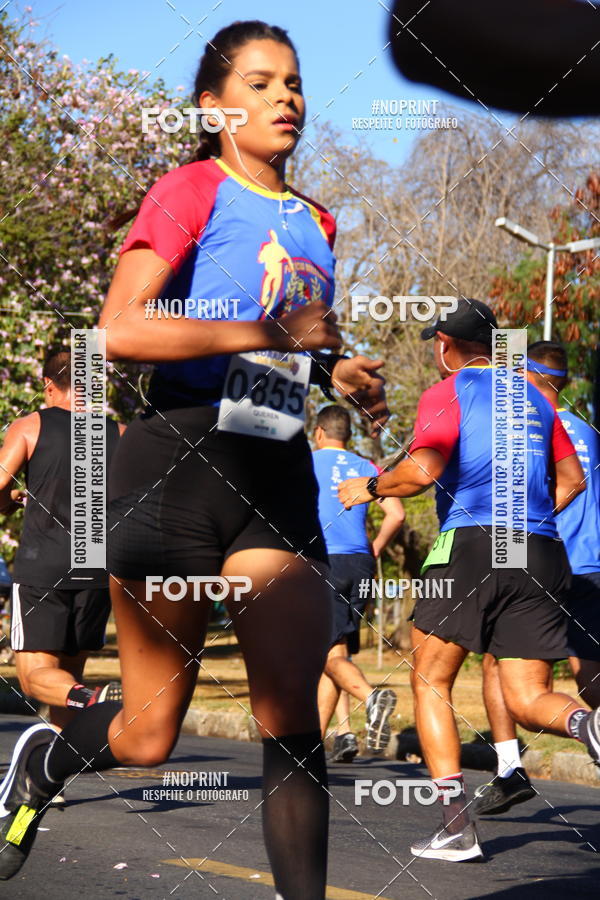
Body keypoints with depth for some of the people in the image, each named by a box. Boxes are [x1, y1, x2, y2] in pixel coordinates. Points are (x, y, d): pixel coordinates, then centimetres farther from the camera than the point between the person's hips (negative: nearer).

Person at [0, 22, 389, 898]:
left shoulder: (314, 223, 16)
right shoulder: (192, 189, -5)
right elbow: (119, 330, -17)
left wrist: (337, 371, 12)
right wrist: (265, 332, -21)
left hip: (279, 478, 5)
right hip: (176, 465, -5)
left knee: (295, 724, -7)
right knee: (149, 737, 3)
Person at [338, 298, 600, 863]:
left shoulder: (447, 393, 2)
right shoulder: (533, 397, 21)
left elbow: (422, 471, -12)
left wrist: (369, 487, 5)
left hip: (470, 545, -5)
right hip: (539, 556, 5)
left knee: (430, 681, 10)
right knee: (527, 699, 6)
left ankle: (456, 823, -2)